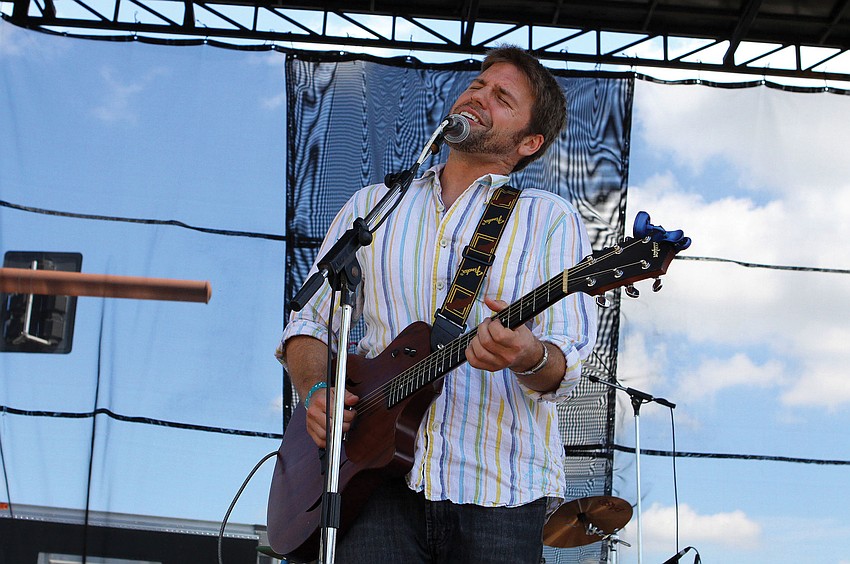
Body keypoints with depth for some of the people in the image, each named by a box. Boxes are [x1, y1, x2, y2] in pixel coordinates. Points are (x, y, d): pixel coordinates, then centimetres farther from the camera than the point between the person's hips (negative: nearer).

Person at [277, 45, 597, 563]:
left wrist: (530, 357, -27)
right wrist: (315, 391, -4)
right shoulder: (372, 207, 15)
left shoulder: (550, 219, 5)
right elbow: (310, 322, 16)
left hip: (498, 488, -1)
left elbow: (566, 363, -4)